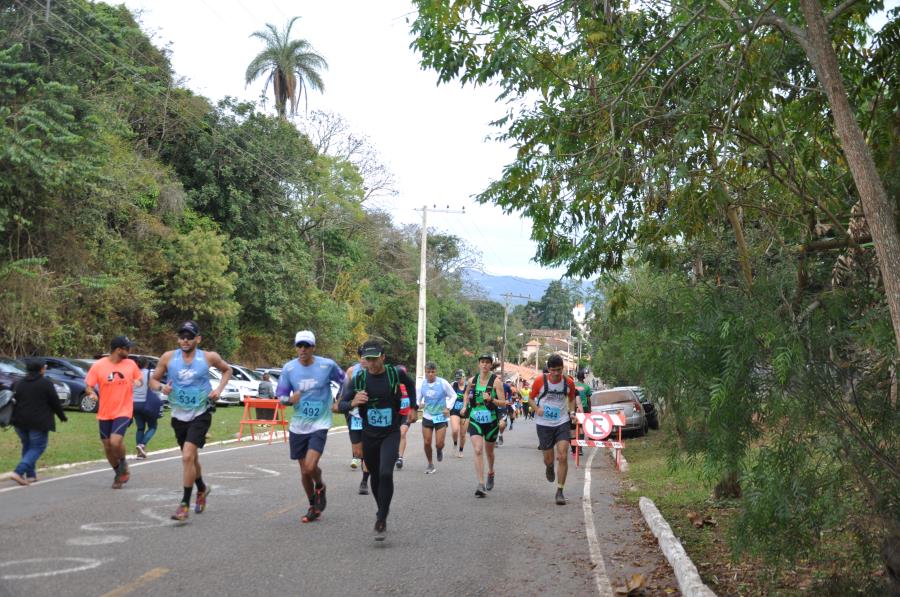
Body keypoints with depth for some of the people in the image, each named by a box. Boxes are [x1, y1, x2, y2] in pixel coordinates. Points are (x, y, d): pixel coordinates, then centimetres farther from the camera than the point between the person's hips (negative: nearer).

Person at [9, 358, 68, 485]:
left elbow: (13, 402, 13)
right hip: (38, 422, -6)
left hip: (20, 422, 6)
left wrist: (13, 419, 23)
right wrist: (62, 416, 8)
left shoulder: (18, 383, 8)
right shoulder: (46, 383, -8)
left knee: (27, 446, 19)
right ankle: (19, 472, -14)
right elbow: (55, 403, -5)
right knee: (37, 447, 2)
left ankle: (30, 475, 18)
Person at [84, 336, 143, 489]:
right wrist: (91, 393, -23)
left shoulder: (131, 364, 1)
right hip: (104, 413, 1)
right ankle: (119, 473, 33)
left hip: (123, 412, -1)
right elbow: (88, 386, -1)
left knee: (115, 442, -20)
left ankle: (123, 464, 10)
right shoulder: (98, 366, -5)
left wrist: (138, 382, -9)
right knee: (107, 446, 10)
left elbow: (139, 379, 15)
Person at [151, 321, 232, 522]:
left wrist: (219, 389, -3)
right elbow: (153, 380, 6)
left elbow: (227, 370, 12)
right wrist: (161, 387, -16)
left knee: (187, 456, -18)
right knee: (191, 457, 19)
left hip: (200, 414, -3)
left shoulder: (209, 357, -7)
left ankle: (185, 503, -7)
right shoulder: (168, 357, -4)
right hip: (179, 416, 3)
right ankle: (202, 489, 46)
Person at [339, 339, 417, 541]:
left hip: (391, 434, -2)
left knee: (386, 473, -21)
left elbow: (410, 384, 13)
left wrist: (413, 407, 13)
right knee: (375, 477, 14)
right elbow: (341, 406, -10)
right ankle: (382, 512, 38)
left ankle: (381, 521, -10)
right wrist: (353, 403, -31)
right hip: (369, 434, 2)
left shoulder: (396, 373, -11)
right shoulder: (358, 379, -10)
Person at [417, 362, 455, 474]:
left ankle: (439, 451, 32)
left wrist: (448, 407, -8)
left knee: (439, 444, -6)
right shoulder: (422, 384, -4)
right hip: (427, 417, 2)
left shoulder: (443, 383, -10)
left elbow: (453, 396, 2)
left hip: (441, 417, -2)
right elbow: (418, 398, 7)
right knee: (427, 443, 0)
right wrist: (419, 404, -15)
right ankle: (430, 464, 22)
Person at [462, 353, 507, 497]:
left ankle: (490, 473, 46)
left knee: (489, 451, 17)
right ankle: (481, 484, -15)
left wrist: (491, 400, -28)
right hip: (475, 420, 1)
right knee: (478, 450, -15)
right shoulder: (472, 380, 1)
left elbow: (503, 403, -12)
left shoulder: (496, 381, -9)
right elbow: (466, 394, 22)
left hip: (491, 421, -1)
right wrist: (465, 406, 6)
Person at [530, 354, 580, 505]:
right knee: (548, 459, 6)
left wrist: (572, 411, -4)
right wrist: (537, 409, -15)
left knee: (563, 457, -12)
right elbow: (531, 398, 4)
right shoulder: (540, 381, -9)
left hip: (562, 422, 1)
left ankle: (560, 492, 1)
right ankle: (549, 467, 46)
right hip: (544, 424, -1)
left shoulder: (569, 382, -4)